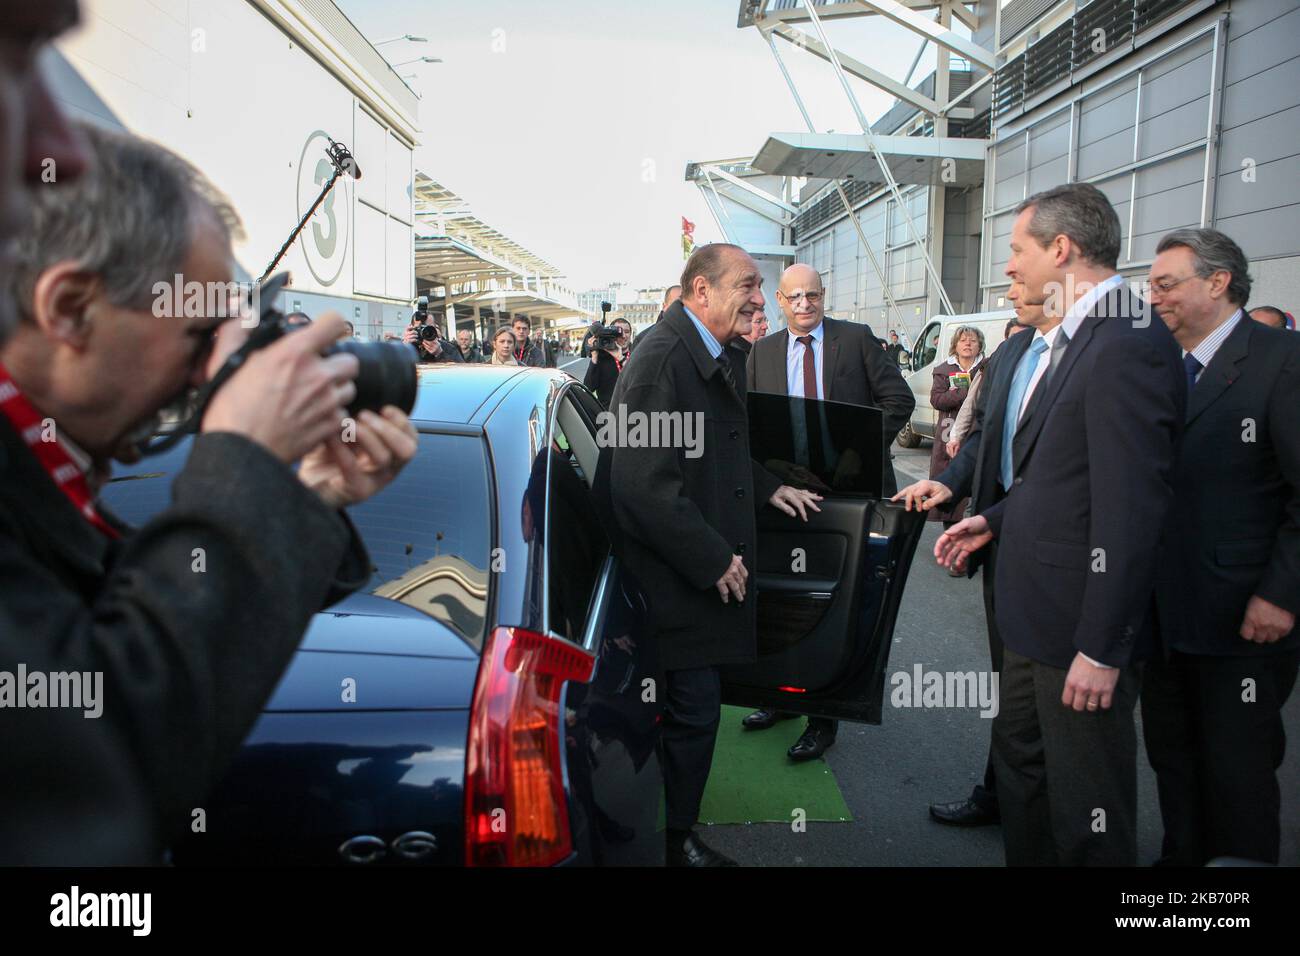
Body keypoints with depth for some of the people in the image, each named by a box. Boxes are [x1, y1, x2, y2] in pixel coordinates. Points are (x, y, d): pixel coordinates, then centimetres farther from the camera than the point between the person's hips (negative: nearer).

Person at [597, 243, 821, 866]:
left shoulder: (723, 358, 10)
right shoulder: (662, 358, -22)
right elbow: (646, 484, -28)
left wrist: (768, 488, 14)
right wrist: (713, 562, -21)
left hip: (707, 570, 10)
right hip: (674, 578, -10)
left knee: (692, 707, 20)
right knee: (692, 710, 1)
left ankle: (672, 823, 40)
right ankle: (671, 838, 23)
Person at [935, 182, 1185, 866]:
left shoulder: (1128, 344, -21)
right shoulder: (1064, 342, 10)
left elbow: (1129, 510, -24)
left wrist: (1102, 649, -23)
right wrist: (996, 521, 11)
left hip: (1081, 621, -10)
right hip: (1034, 611, 10)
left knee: (1087, 811, 7)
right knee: (1020, 766, 24)